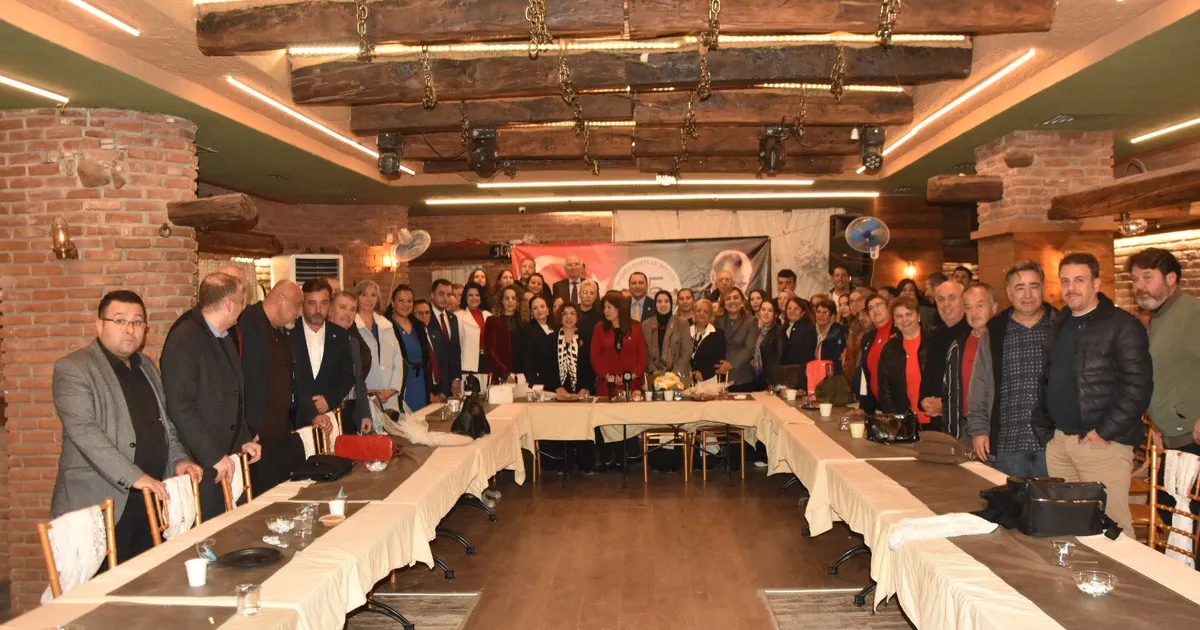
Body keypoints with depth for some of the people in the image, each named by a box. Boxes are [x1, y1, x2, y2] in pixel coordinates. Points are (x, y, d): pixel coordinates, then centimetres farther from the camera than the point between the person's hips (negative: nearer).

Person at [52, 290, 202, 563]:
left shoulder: (147, 366, 15)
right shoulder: (73, 369, -7)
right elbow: (83, 431, -18)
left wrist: (179, 459, 5)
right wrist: (133, 476, -25)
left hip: (152, 497, 6)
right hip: (102, 501, -6)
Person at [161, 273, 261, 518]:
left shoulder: (223, 337, 12)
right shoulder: (185, 339, -15)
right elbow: (180, 407, -21)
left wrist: (244, 439, 11)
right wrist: (214, 456, -19)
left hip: (225, 459, 8)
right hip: (201, 462, -8)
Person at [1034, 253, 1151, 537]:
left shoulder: (1123, 326, -7)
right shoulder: (1059, 326, 16)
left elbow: (1138, 387, -13)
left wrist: (1104, 431, -15)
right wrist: (1044, 428, 11)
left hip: (1104, 443, -6)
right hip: (1059, 442, 7)